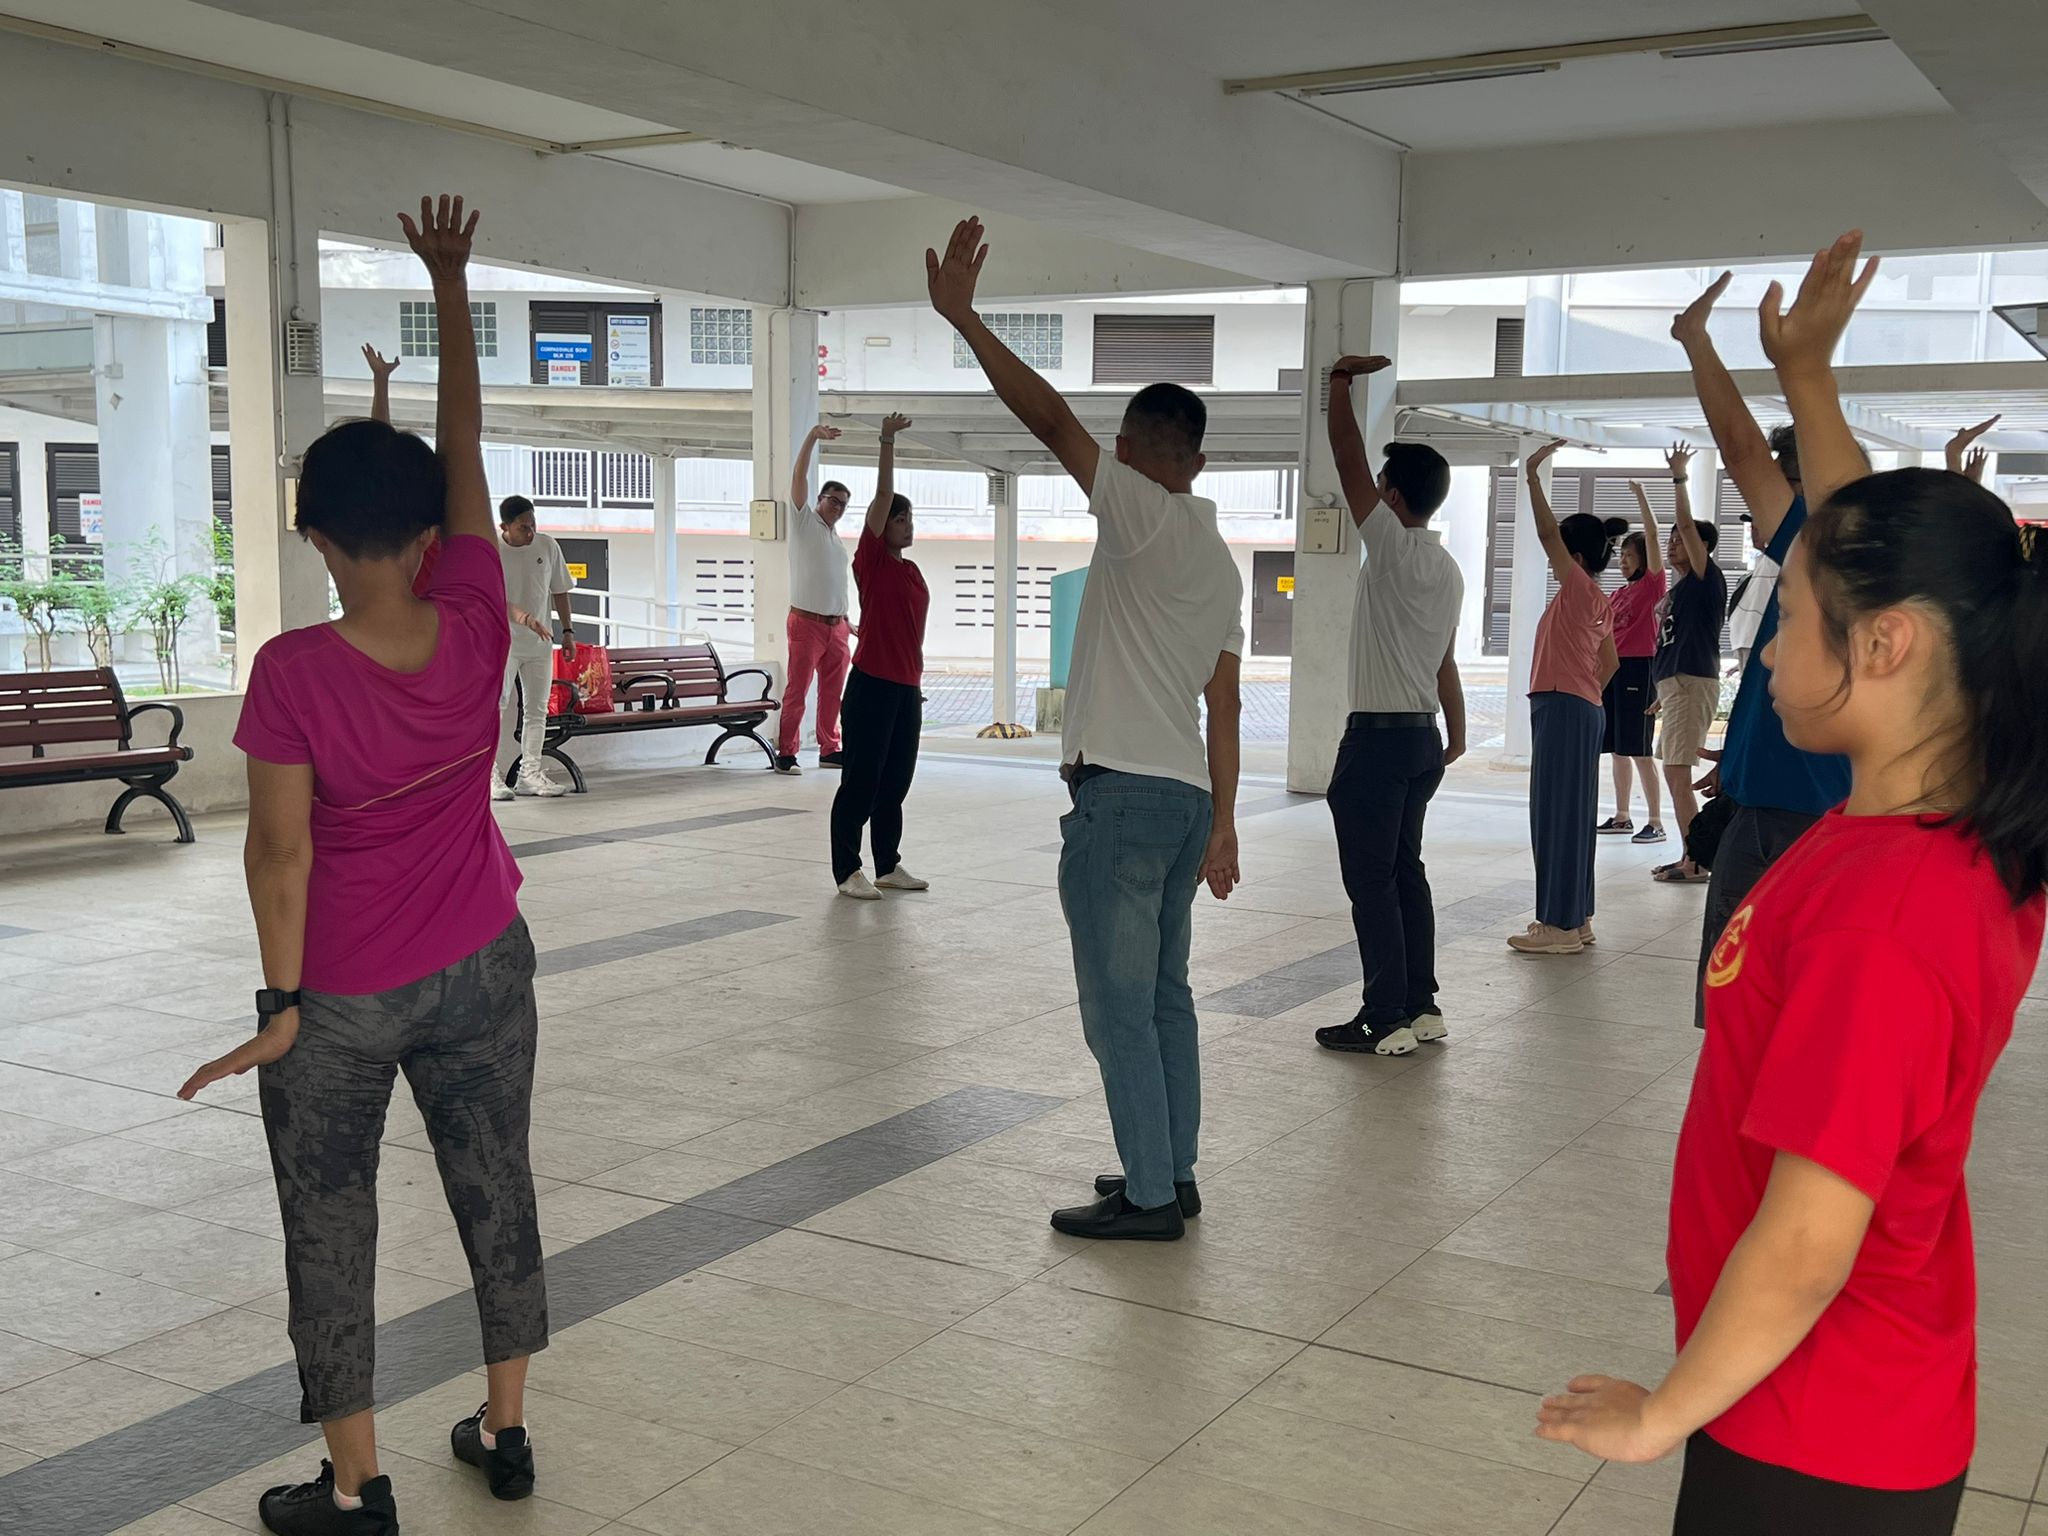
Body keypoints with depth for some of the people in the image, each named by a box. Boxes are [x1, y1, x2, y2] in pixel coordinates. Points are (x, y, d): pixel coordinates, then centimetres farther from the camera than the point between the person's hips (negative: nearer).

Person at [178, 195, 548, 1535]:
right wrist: (451, 284, 4)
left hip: (343, 993, -3)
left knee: (329, 1225, 11)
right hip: (482, 970, 4)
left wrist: (283, 1004, -10)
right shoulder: (477, 631, -12)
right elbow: (466, 441, -4)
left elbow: (281, 847, -18)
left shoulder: (294, 671, -20)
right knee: (496, 1187, 16)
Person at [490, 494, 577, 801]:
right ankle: (488, 775, -10)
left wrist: (567, 631, 9)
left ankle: (530, 772, 15)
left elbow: (560, 591, 12)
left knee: (537, 709, 7)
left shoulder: (547, 546, 1)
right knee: (495, 703, -12)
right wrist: (522, 617, -37)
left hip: (540, 641, 5)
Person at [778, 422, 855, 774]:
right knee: (796, 692, -6)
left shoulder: (838, 540, 20)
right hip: (807, 623, -7)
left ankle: (829, 750, 18)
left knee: (832, 693, 10)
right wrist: (812, 437, -19)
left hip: (836, 626, 7)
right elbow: (799, 477, -10)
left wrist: (847, 621, 20)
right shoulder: (804, 522, 2)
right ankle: (785, 753, -2)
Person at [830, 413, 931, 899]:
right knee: (861, 780, -3)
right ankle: (847, 871, 4)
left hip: (906, 689, 8)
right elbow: (883, 496, -15)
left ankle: (888, 865, 21)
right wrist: (888, 441, -19)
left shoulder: (911, 570, 14)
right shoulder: (872, 561, -6)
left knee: (896, 781, 12)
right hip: (872, 686, -7)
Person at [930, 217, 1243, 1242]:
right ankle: (1173, 1177, 23)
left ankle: (1148, 1195, 4)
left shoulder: (1144, 514, -8)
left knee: (1118, 1008, -2)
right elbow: (1223, 706, 15)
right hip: (1187, 795, 9)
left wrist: (962, 316, -16)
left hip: (1121, 791, -9)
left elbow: (1049, 418, -18)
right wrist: (1222, 826, 17)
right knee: (1164, 998, 15)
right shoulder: (1221, 562, 16)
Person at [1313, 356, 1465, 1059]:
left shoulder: (1395, 548, -13)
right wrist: (1456, 735, 26)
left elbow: (1348, 459, -14)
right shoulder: (1446, 569, 12)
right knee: (1406, 872, 15)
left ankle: (1386, 1019, -1)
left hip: (1378, 737, -9)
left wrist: (1341, 380, -6)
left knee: (1372, 882, -4)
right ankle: (1421, 1006, 19)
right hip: (1422, 736, 9)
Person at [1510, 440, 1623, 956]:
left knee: (1557, 814, -7)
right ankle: (1575, 918, 19)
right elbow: (1610, 664, 22)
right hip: (1579, 711, 10)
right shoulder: (1597, 603, 15)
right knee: (1568, 815, 13)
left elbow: (1547, 532, -18)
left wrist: (1533, 475, -16)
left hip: (1562, 710, -10)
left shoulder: (1581, 591, -12)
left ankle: (1561, 925, -4)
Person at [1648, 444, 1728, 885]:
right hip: (1677, 685, 10)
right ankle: (1690, 857, 17)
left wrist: (1679, 477, -14)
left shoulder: (1706, 580, -7)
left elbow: (1688, 524, -17)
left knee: (1678, 774, -11)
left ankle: (1694, 864, -9)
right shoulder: (1680, 587, 18)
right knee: (1676, 775, 12)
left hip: (1692, 684, -10)